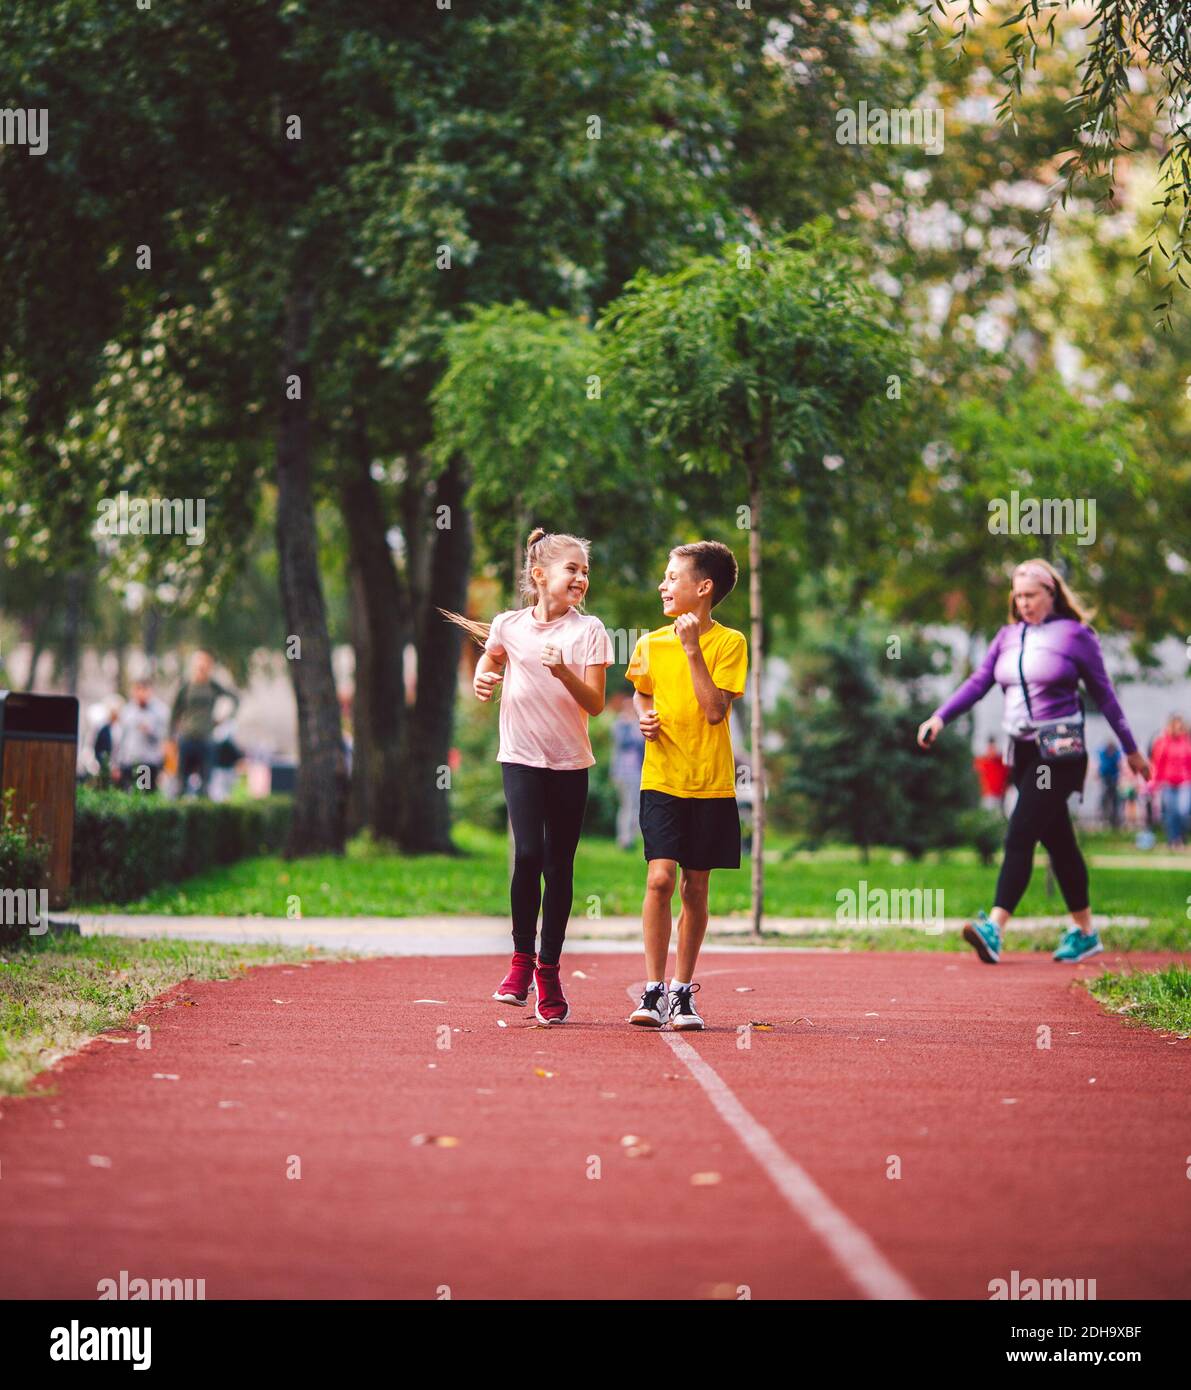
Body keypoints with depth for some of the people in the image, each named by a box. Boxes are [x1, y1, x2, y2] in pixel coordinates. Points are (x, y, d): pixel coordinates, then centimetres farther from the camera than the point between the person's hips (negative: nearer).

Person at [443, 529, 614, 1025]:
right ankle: (521, 959, 2)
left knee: (560, 865, 4)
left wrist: (564, 673, -24)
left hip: (570, 761, 1)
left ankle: (549, 970, 15)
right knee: (528, 854, -16)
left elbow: (594, 703, -8)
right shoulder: (509, 625, 0)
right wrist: (483, 678, -1)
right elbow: (491, 658, 21)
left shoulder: (589, 631, -3)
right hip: (522, 756, -1)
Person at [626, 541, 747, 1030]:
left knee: (695, 888, 6)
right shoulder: (650, 644, 5)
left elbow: (715, 709, -14)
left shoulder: (729, 642, -4)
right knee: (660, 877, -13)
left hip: (711, 785, -1)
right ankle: (653, 989, -7)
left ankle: (682, 990, 18)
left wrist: (693, 651, -17)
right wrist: (644, 717, 3)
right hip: (662, 780, 1)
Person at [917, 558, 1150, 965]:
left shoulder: (1075, 635, -3)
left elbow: (1103, 694, 3)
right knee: (1057, 841, 11)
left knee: (1020, 835, -17)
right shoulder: (1008, 637, 12)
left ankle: (994, 929, -25)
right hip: (1021, 749, 6)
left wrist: (1131, 749, 8)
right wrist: (940, 717, -10)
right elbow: (978, 682, 5)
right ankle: (1085, 932, 21)